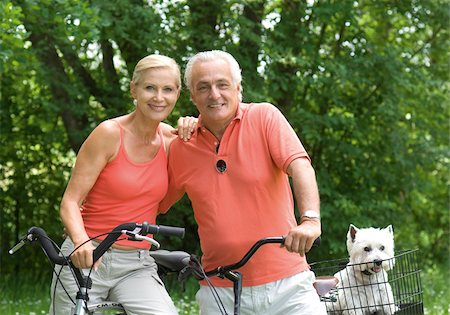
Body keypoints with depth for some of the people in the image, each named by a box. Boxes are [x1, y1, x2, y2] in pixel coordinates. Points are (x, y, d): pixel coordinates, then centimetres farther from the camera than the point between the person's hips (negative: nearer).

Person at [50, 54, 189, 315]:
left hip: (136, 268, 3)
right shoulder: (110, 133, -10)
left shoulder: (170, 139, 4)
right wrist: (81, 241, -32)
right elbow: (70, 201, -11)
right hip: (86, 259, -3)